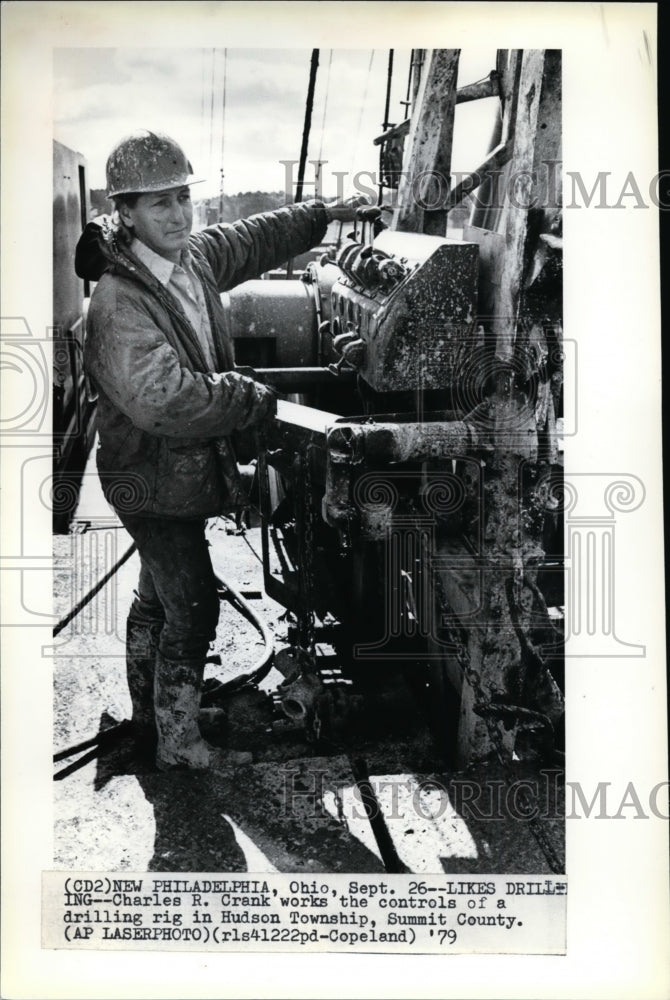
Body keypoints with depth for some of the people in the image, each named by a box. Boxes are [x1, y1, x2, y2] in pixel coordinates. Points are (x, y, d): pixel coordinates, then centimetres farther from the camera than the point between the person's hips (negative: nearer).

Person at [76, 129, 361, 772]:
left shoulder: (193, 258, -2)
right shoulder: (119, 303, -28)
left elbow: (252, 240, 19)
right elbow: (162, 398, -42)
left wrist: (323, 215, 26)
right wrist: (254, 400, -30)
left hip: (180, 471, 9)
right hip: (156, 482, -9)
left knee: (156, 599, 22)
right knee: (192, 608, 1)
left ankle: (148, 720, 41)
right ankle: (178, 744, 19)